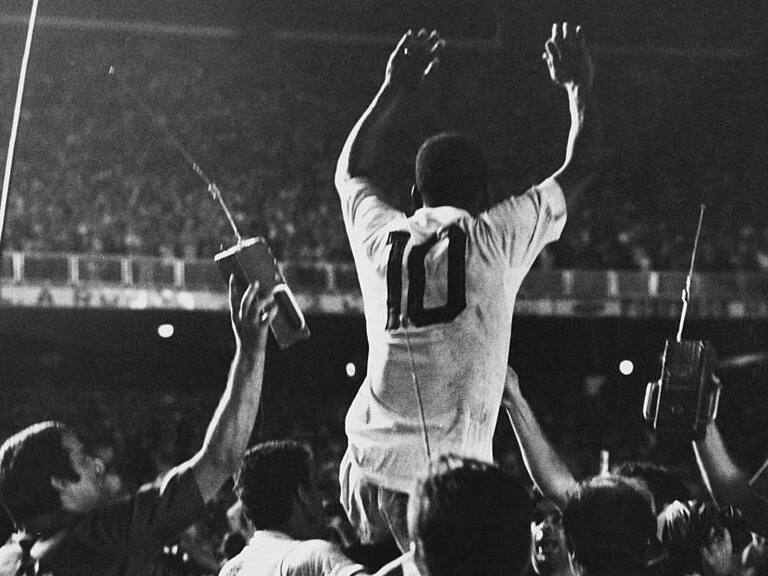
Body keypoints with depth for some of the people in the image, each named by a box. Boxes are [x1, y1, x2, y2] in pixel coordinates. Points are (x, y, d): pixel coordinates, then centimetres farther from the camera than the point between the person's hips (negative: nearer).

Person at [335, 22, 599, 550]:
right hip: (446, 477, -4)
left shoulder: (383, 238, 10)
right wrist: (579, 87, 29)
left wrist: (395, 88, 42)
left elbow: (352, 169, 34)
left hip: (369, 461, 4)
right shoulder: (495, 240, 0)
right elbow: (581, 167, 13)